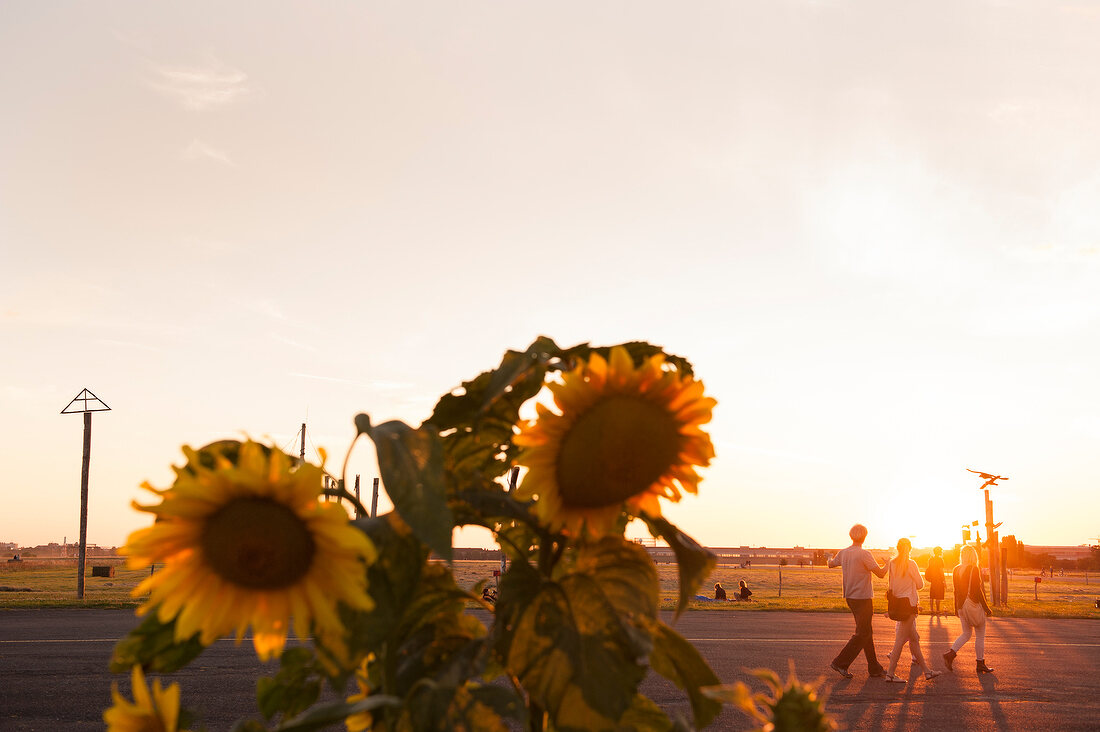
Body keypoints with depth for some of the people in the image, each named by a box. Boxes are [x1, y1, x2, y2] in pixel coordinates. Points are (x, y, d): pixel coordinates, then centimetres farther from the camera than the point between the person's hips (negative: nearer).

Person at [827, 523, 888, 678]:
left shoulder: (843, 553, 4)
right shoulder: (864, 554, -17)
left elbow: (831, 564, 23)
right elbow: (880, 574, -14)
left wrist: (830, 558, 47)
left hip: (850, 597, 8)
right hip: (863, 598, -8)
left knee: (866, 632, 14)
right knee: (862, 634, -2)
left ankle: (874, 668, 18)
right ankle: (840, 663, -5)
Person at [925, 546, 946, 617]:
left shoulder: (930, 560, 8)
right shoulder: (940, 559, -12)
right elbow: (941, 571, -15)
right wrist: (944, 581, -10)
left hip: (932, 580, 7)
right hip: (939, 580, -7)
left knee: (931, 596, 9)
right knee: (938, 597, -1)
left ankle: (932, 610, 13)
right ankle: (937, 611, 0)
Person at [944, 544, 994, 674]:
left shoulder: (956, 570, 5)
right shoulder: (974, 569, -14)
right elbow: (977, 590, -16)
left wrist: (956, 608, 18)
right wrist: (986, 607, -8)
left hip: (962, 605, 6)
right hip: (975, 605, -6)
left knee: (966, 634, 15)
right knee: (980, 636, 7)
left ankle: (951, 653, -4)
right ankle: (980, 664, 12)